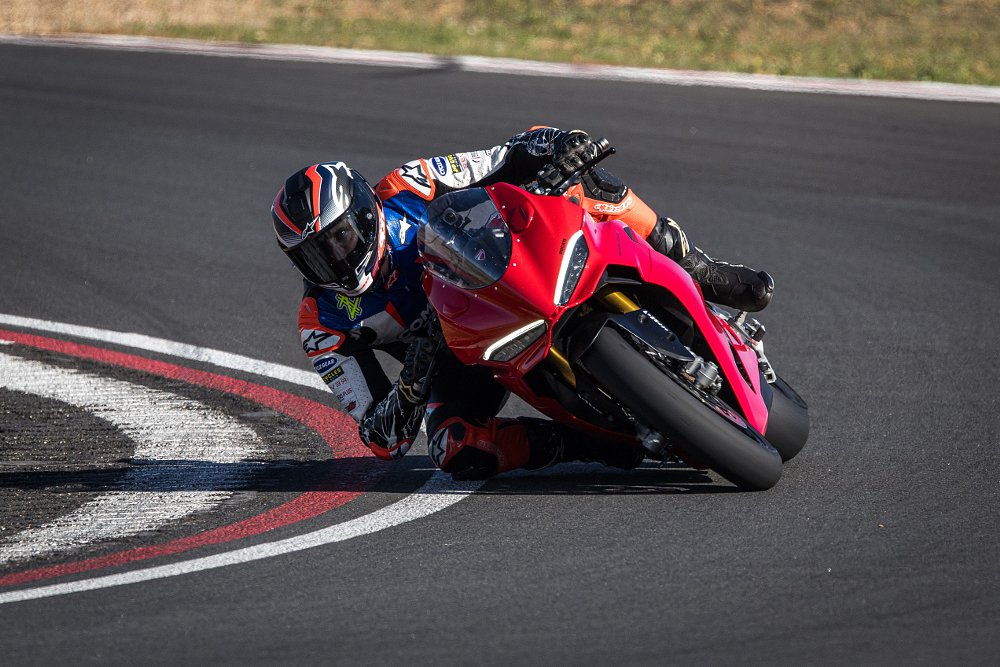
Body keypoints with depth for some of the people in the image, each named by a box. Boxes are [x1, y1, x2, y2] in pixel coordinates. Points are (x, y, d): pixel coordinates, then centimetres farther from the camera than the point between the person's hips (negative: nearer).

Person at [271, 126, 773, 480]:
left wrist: (557, 146, -35)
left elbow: (516, 158, -11)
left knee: (576, 176, -25)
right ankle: (592, 443, -23)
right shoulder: (323, 326, -15)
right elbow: (383, 441, -17)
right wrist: (410, 390, -39)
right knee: (457, 451, -36)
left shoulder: (405, 191, -15)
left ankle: (697, 273, -13)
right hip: (463, 360, 0)